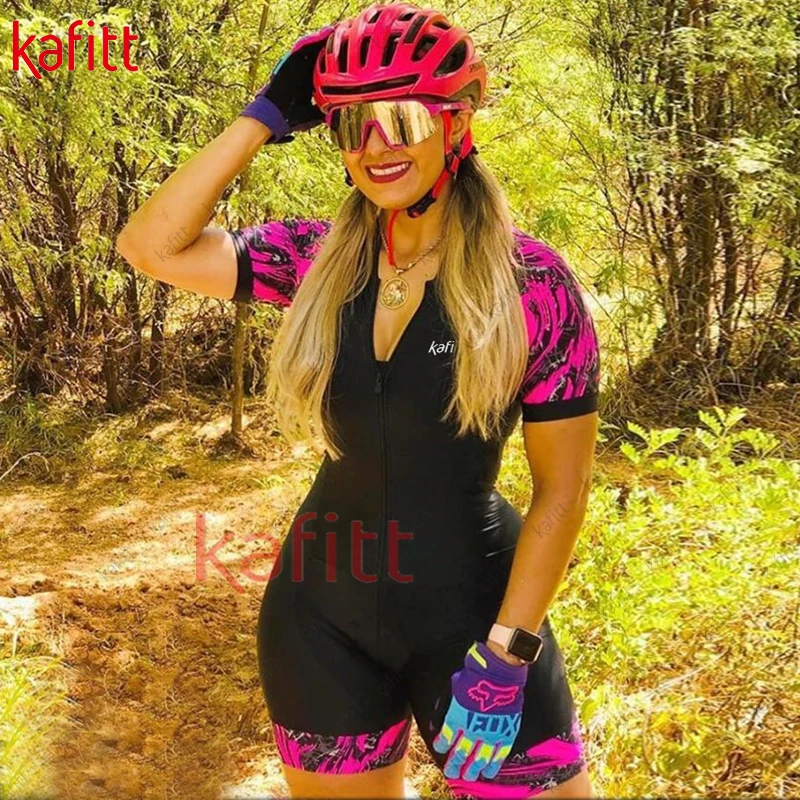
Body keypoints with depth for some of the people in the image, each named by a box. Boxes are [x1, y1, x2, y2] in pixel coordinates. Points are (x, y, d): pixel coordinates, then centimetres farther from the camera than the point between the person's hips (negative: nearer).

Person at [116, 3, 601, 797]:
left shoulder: (532, 284, -13)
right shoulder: (317, 263, -2)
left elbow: (562, 490, -10)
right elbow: (149, 246, -7)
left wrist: (506, 654, -14)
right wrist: (265, 117, -8)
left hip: (470, 612, -3)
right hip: (322, 617, 4)